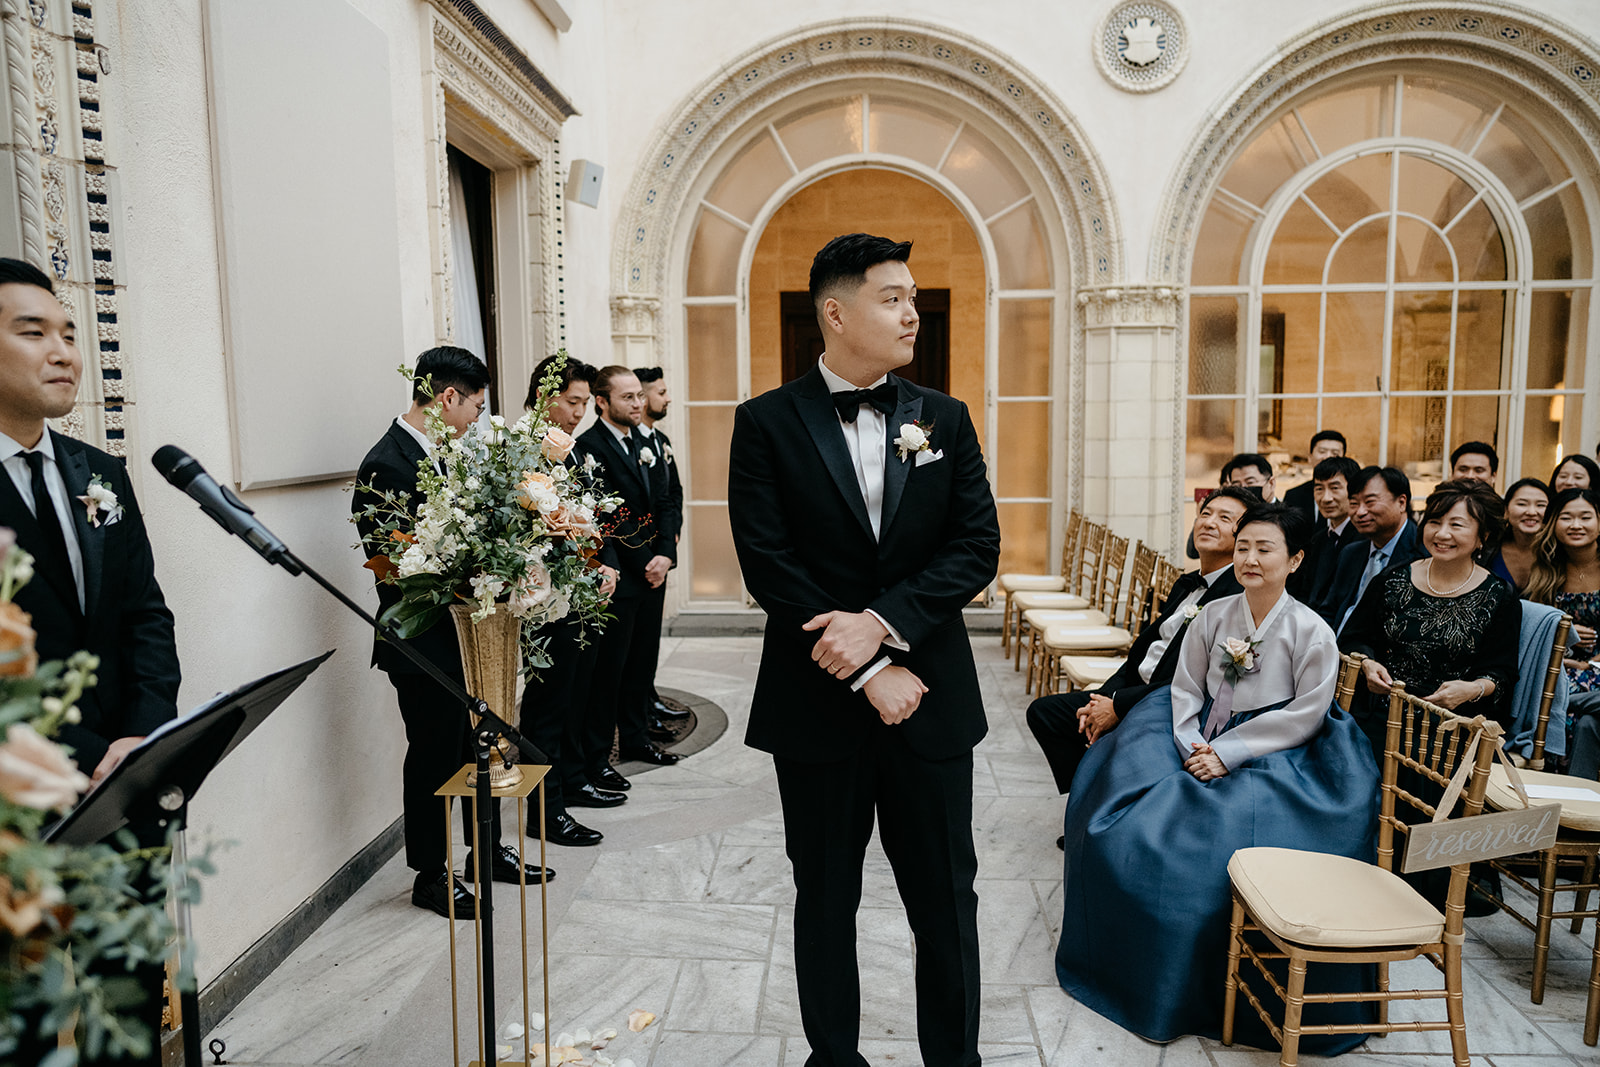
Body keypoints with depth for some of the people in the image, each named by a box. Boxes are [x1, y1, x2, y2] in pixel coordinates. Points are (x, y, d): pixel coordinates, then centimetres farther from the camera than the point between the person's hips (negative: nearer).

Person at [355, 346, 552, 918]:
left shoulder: (444, 453, 6)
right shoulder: (386, 466, -20)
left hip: (467, 635, 9)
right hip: (426, 644, -9)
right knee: (434, 757, 6)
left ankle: (488, 852, 36)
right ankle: (430, 876, 24)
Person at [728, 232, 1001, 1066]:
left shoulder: (945, 419, 5)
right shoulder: (767, 424, -5)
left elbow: (977, 548, -2)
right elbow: (767, 566, -12)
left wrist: (882, 621, -16)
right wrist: (870, 670, -14)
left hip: (930, 698, 2)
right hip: (818, 701, -2)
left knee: (946, 897, 13)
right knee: (825, 897, 15)